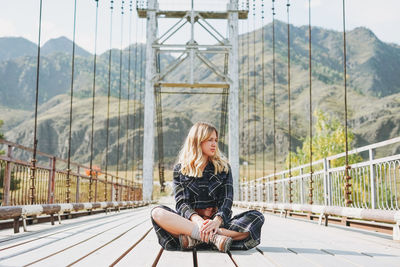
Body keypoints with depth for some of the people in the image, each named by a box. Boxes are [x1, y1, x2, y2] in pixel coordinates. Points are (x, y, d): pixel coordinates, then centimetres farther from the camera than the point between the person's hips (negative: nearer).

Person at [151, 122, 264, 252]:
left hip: (219, 223, 1)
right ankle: (213, 237, -39)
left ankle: (193, 240, -34)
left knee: (257, 217, -24)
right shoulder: (180, 169, 9)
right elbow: (181, 203, -3)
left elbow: (227, 201, 0)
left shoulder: (223, 168, 11)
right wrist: (196, 220, -26)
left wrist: (217, 221, -23)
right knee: (157, 213, -28)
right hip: (189, 222, -1)